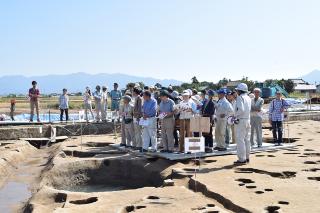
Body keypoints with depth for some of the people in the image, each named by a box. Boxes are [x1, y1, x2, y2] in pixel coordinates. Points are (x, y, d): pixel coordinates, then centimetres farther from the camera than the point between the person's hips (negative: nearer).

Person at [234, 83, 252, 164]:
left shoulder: (240, 97, -13)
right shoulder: (248, 98, 14)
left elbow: (241, 109, -23)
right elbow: (248, 109, 14)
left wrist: (235, 115, -10)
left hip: (240, 120, -9)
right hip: (247, 119, 9)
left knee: (240, 140, -5)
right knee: (247, 139, 14)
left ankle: (242, 159, -4)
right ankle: (247, 157, 21)